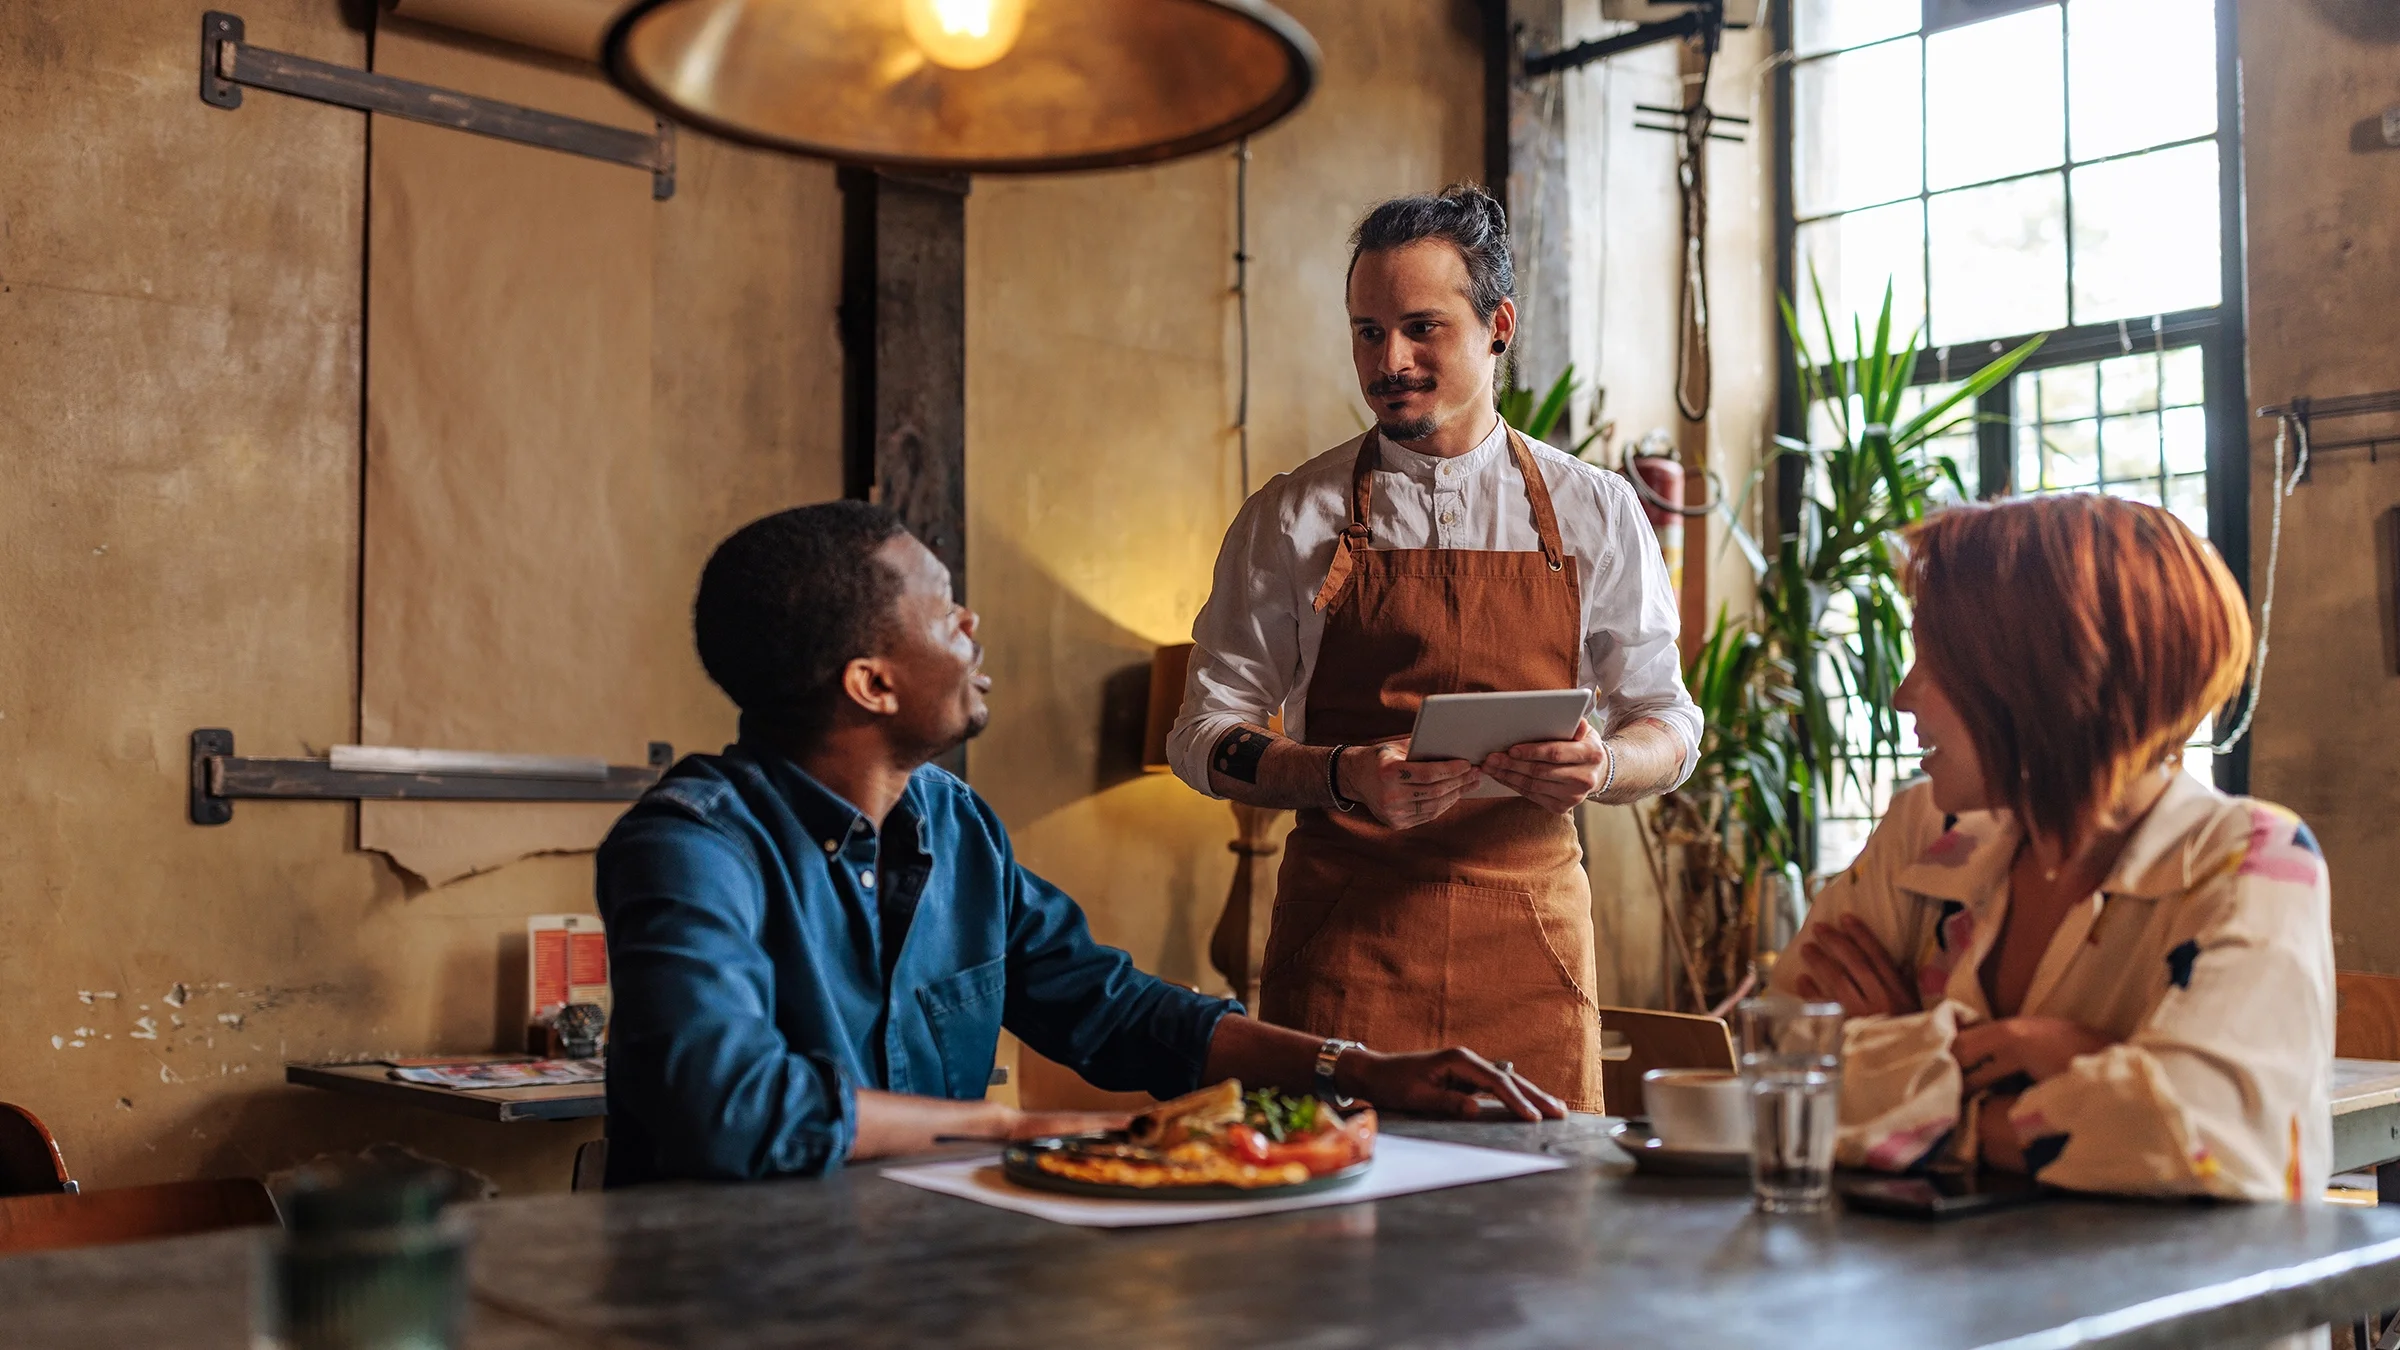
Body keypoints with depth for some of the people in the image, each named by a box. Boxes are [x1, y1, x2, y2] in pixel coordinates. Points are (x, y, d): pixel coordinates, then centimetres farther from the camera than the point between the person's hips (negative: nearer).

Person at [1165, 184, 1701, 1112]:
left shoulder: (1595, 512, 7)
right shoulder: (1291, 519, 4)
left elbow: (1667, 723, 11)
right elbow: (1207, 736, 3)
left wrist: (1601, 765, -12)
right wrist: (1343, 778, -15)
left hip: (1527, 933, 1)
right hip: (1342, 929, -1)